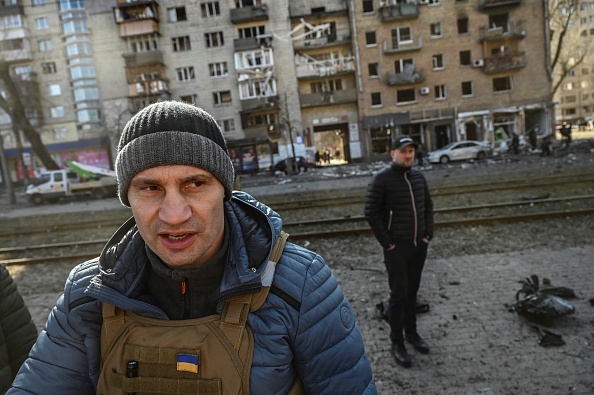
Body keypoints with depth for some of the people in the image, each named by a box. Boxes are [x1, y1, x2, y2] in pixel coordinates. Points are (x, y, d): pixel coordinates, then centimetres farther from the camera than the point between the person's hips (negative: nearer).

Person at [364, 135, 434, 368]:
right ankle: (397, 342, 13)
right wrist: (386, 242, -14)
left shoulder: (418, 176, 6)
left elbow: (428, 206, 15)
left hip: (419, 245, 5)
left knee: (412, 291, 15)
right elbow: (371, 212, -14)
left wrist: (429, 234, 7)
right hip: (396, 247, -5)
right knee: (399, 294, 0)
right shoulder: (382, 179, -12)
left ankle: (411, 332, 31)